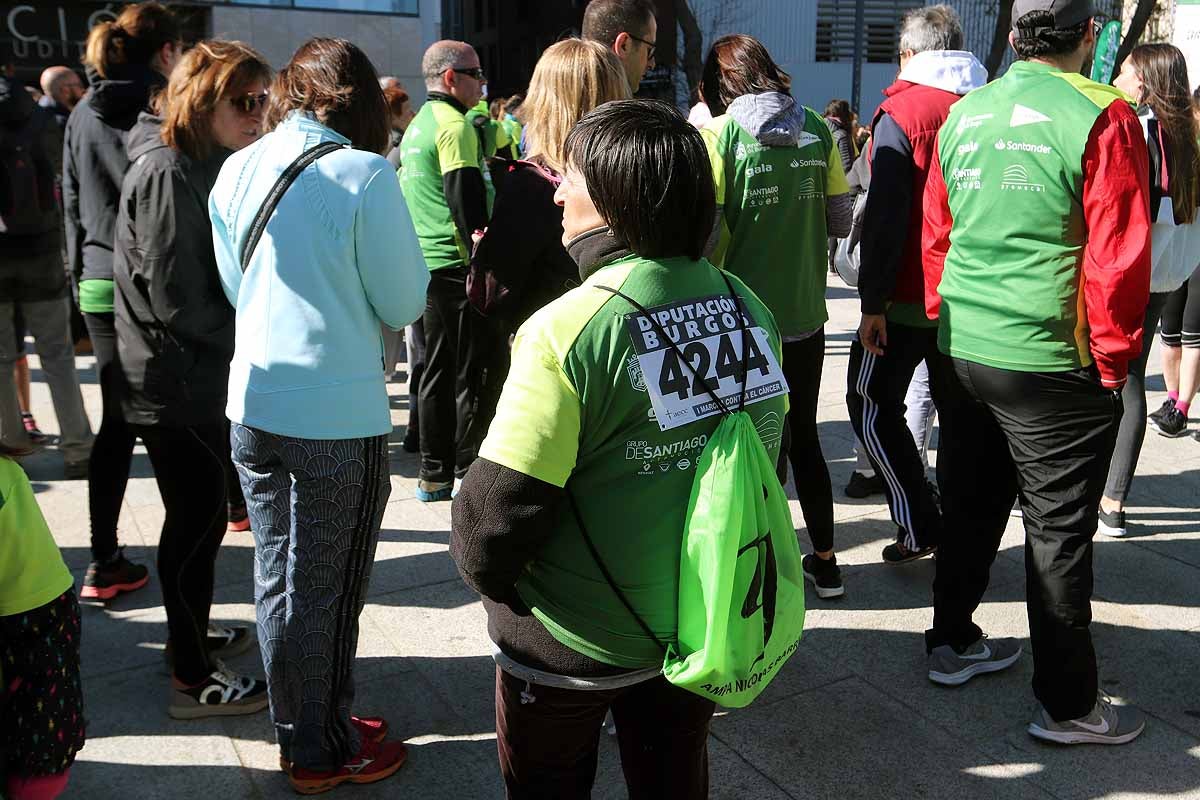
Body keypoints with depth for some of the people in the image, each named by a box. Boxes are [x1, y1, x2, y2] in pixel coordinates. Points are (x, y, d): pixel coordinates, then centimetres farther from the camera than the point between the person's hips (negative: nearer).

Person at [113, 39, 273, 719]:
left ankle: (192, 636, 35)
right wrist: (249, 338, -10)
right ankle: (193, 681, 13)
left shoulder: (208, 167, 12)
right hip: (175, 386, -9)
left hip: (202, 378, 9)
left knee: (202, 513, 18)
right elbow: (175, 299, -21)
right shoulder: (167, 173, -18)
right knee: (197, 521, 0)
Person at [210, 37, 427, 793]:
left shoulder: (235, 172, 4)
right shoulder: (364, 174, -14)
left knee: (277, 579, 17)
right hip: (338, 414, -6)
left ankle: (296, 734, 34)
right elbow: (404, 304, -9)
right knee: (327, 592, 8)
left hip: (253, 403, 6)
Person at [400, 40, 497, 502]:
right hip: (459, 267, -9)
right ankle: (468, 474, 3)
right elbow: (467, 200, -20)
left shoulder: (418, 126, 18)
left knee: (438, 370, 12)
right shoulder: (454, 125, -12)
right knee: (476, 375, -2)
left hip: (428, 266, 9)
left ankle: (434, 475, 18)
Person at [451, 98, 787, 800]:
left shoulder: (568, 329, -26)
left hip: (573, 646, -5)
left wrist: (485, 570, 0)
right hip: (707, 622, 5)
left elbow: (501, 505, -22)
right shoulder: (748, 310, -7)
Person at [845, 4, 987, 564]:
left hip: (908, 297, -6)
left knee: (872, 404, 7)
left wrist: (873, 301, -15)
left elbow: (886, 216, -17)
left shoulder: (902, 113, -10)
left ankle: (920, 525, 4)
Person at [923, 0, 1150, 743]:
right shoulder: (1102, 116, -11)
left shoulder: (963, 116, 5)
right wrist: (1114, 358, -3)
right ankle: (1068, 704, 18)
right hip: (1052, 364, -5)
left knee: (970, 507, 19)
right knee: (1058, 529, 5)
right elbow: (1119, 255, -14)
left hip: (962, 350, 6)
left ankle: (953, 642, 35)